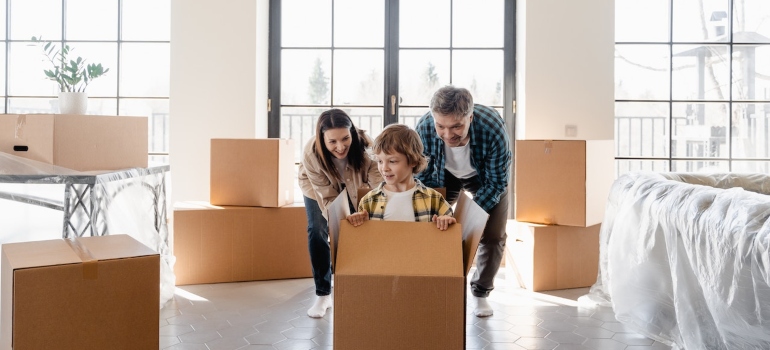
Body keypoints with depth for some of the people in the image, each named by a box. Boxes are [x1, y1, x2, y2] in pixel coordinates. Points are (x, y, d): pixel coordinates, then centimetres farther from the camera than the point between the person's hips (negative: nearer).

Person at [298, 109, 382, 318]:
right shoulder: (311, 154, -39)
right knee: (317, 231, -14)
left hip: (354, 187, 1)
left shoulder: (363, 146, -41)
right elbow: (328, 197, -34)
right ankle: (323, 295, -2)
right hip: (317, 188, -1)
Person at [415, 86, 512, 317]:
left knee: (493, 235, -7)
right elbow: (421, 177, -18)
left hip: (484, 177, -1)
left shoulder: (493, 129, -41)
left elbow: (497, 181, -26)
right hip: (444, 175, 1)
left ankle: (481, 293, 15)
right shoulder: (423, 129, -36)